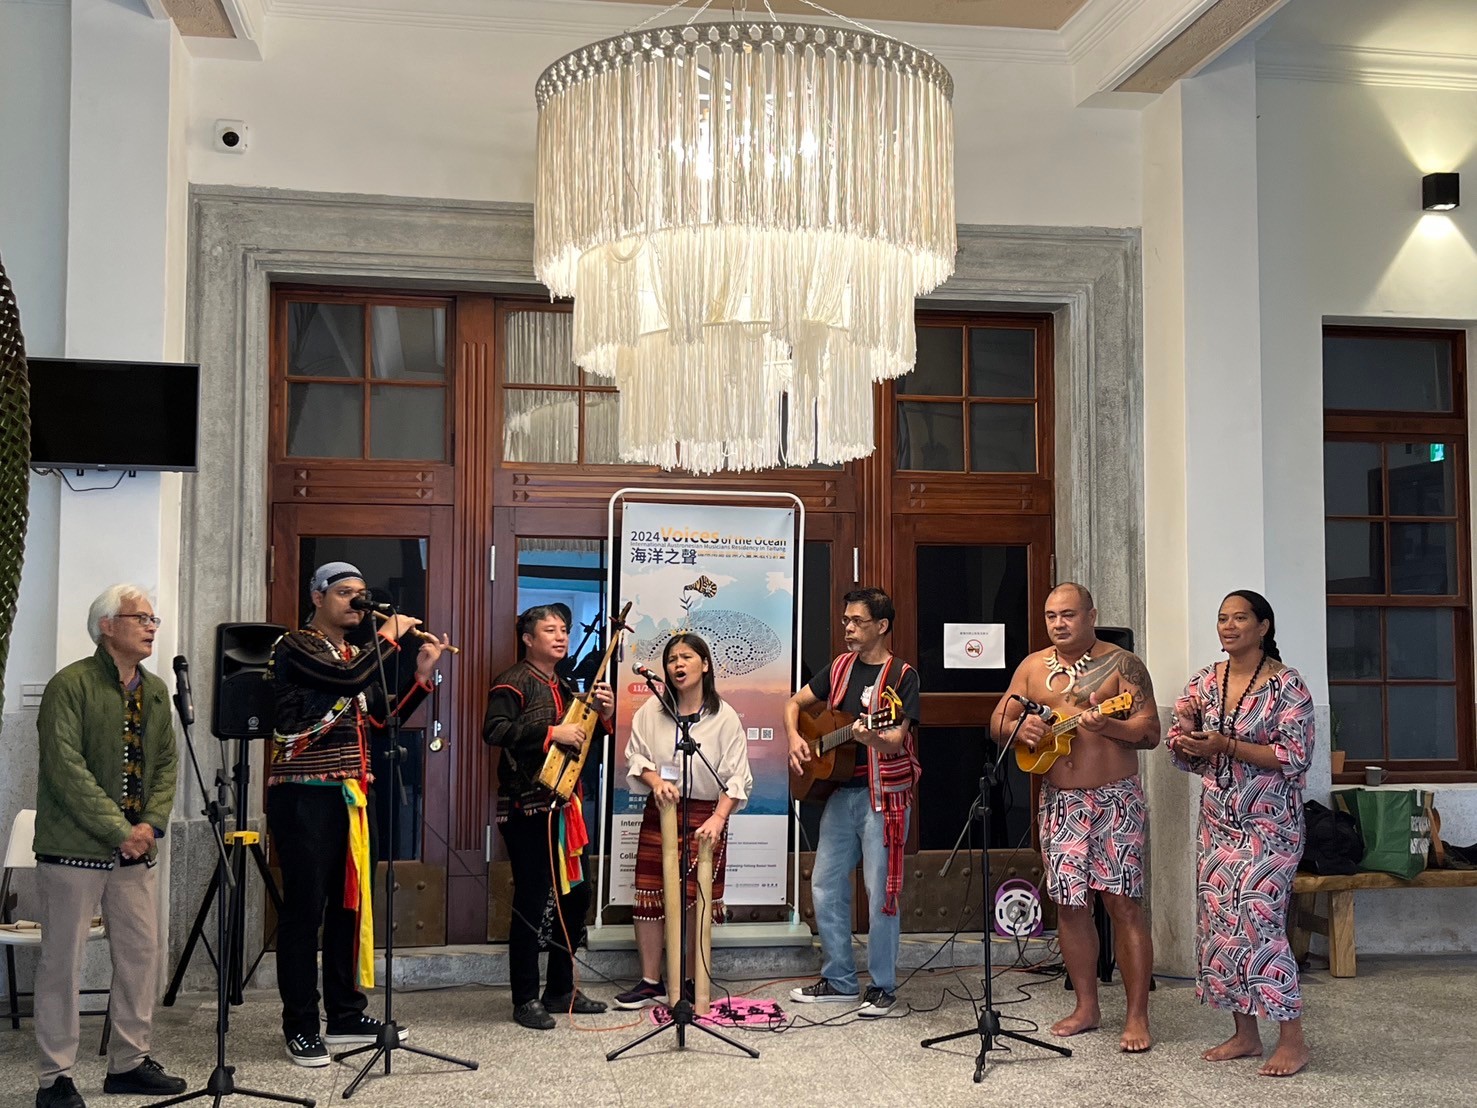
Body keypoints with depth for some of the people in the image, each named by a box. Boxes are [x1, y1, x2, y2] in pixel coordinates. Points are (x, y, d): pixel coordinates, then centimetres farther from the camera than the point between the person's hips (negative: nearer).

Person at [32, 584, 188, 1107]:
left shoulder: (155, 691, 12)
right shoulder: (70, 685, -10)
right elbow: (66, 769, -17)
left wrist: (151, 822, -4)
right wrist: (119, 831, -18)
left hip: (136, 849, 7)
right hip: (75, 847, -7)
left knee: (142, 954, 9)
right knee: (63, 960, 1)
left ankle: (129, 1061, 22)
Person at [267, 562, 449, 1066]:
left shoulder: (358, 655, 17)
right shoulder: (295, 646, -7)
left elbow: (384, 719, 15)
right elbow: (348, 680, -24)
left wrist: (422, 674, 5)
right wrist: (390, 635, -10)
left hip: (350, 795, 8)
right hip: (303, 796, -7)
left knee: (350, 905, 11)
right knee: (304, 909, -3)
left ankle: (346, 1015, 20)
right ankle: (300, 1026, 5)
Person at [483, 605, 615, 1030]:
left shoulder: (566, 687, 19)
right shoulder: (513, 682, -7)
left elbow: (581, 740, 25)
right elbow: (494, 731, -21)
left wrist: (602, 715, 6)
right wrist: (551, 732, -23)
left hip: (563, 805, 9)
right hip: (526, 807, -9)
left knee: (575, 893, 12)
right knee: (532, 900, -6)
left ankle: (560, 990, 23)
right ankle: (526, 999, 3)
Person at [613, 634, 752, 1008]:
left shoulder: (724, 717, -3)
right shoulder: (651, 711, 4)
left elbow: (735, 777, -5)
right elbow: (635, 757, 5)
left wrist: (718, 819, -17)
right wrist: (656, 780, -15)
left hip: (705, 815, -2)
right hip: (659, 813, 2)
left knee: (698, 901, 0)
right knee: (649, 898, 2)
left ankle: (693, 984, 15)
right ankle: (650, 982, 14)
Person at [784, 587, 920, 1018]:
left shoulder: (902, 675, -8)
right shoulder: (840, 667, 10)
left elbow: (895, 742, -17)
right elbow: (795, 702, 19)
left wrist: (871, 737, -38)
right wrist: (794, 737, 1)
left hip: (883, 794, -6)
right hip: (841, 791, 7)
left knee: (880, 892, -3)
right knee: (825, 885, 8)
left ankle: (883, 987, 10)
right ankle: (839, 981, 20)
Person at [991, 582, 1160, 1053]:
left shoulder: (1121, 664, -3)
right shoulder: (1033, 667, 11)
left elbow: (1151, 732, -9)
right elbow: (998, 722, 12)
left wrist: (1108, 727, -27)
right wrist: (1019, 727, -11)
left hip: (1115, 798, -4)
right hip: (1059, 801, 5)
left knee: (1123, 904, -6)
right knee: (1070, 904, 8)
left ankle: (1137, 1017, 1)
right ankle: (1086, 1007, 21)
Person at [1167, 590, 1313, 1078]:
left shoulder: (1287, 686, -9)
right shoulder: (1204, 682, 7)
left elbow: (1295, 757, -15)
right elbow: (1183, 753, 14)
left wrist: (1227, 747, -21)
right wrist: (1186, 739, -11)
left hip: (1269, 824, -6)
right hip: (1218, 822, 6)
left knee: (1258, 918, -11)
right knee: (1219, 920, 6)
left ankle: (1292, 1039, 0)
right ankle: (1245, 1034, 17)